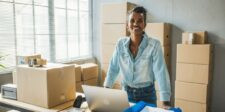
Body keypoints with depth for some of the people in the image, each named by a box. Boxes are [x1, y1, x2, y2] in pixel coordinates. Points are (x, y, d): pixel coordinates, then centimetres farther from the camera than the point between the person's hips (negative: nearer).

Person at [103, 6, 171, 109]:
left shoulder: (154, 45, -16)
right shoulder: (121, 44, -6)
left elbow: (161, 73, -20)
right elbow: (113, 69, 2)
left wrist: (165, 102, -25)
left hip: (147, 93, -2)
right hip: (126, 92, 3)